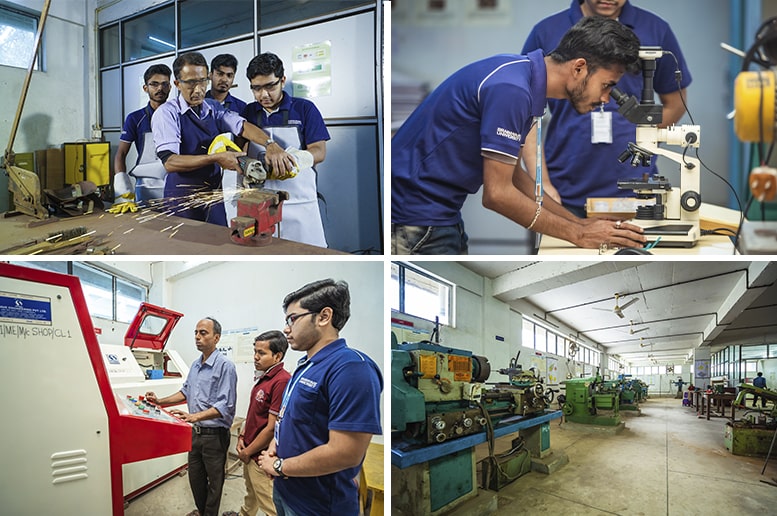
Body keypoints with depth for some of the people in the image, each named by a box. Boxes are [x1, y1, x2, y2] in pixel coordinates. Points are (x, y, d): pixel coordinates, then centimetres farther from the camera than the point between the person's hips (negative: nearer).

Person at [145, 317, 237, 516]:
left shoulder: (225, 366, -19)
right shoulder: (195, 365, 7)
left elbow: (225, 406, -24)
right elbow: (186, 393, 20)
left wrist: (194, 417, -34)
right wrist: (160, 401, 9)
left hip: (214, 434, -8)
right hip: (195, 432, 8)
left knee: (214, 480, 9)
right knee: (195, 476, 21)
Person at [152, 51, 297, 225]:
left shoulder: (214, 108, 8)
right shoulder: (166, 113, -9)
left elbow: (242, 126, -9)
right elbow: (170, 162, -20)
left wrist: (270, 144, -29)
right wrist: (216, 158, -25)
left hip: (214, 194, 5)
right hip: (182, 197, -5)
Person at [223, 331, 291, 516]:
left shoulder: (281, 381, -24)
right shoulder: (264, 378, 8)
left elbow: (272, 428, -23)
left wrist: (247, 452, -13)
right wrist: (242, 437, 6)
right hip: (249, 452, 9)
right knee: (251, 493, 29)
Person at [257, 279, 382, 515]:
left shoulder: (350, 368, -23)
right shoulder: (304, 365, 7)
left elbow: (345, 454, -28)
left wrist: (279, 466, -16)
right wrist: (275, 443, -1)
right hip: (283, 490, 8)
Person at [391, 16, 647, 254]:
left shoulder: (524, 73, 8)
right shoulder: (510, 89, -22)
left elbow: (512, 175, 13)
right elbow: (497, 193, -22)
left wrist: (578, 222, 8)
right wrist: (578, 234, -12)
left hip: (440, 213, 10)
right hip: (416, 220, -10)